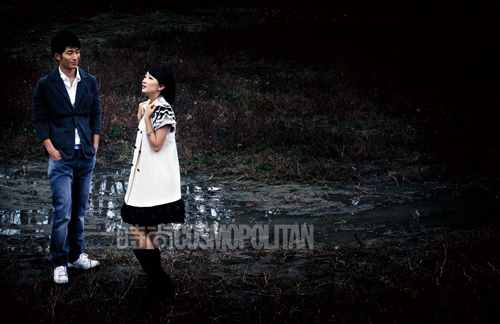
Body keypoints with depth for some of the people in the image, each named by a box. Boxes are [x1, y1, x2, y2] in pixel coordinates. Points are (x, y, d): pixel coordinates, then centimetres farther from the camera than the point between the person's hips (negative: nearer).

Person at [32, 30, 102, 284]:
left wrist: (95, 146, 5)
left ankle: (76, 255, 24)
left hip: (86, 156, 4)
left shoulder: (89, 82, 7)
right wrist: (51, 150, -8)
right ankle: (59, 263, 3)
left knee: (79, 210, 11)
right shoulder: (46, 85, -2)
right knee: (62, 211, -7)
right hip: (61, 157, -4)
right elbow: (39, 120, 0)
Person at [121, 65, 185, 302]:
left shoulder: (163, 110, -14)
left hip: (155, 178, -9)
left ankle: (160, 286, 0)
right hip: (144, 176, 9)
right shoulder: (147, 106, 13)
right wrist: (140, 117, 10)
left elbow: (156, 145, -18)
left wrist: (146, 118, -16)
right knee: (148, 231, 13)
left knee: (139, 231, -8)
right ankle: (158, 284, 22)